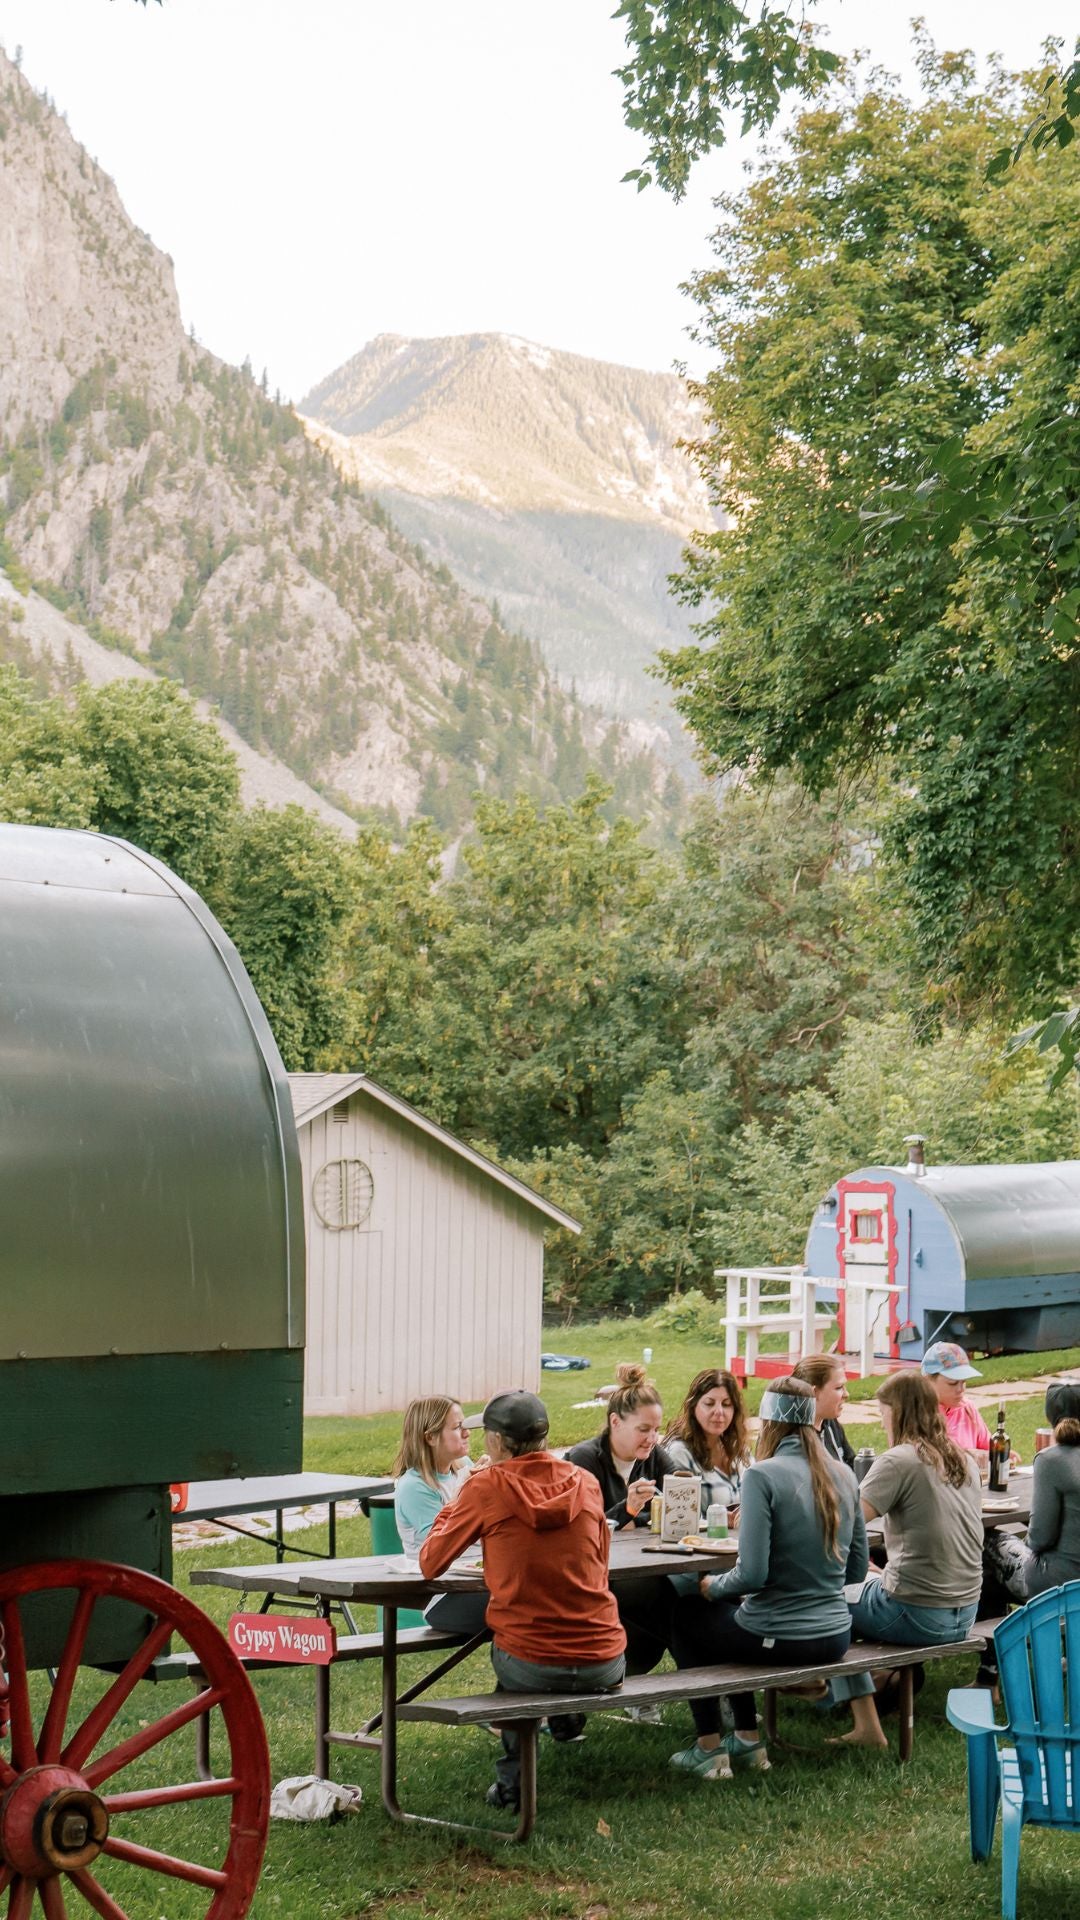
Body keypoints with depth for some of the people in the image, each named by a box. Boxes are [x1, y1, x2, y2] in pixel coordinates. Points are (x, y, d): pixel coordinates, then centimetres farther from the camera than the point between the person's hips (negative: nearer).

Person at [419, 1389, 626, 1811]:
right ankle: (567, 1716, 38)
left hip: (532, 1669, -3)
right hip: (604, 1667, 3)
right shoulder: (585, 1483, 3)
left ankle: (513, 1778, 30)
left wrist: (453, 1509, 18)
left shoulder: (486, 1489, -7)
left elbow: (430, 1565, 2)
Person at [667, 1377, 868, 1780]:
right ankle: (747, 1740, 36)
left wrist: (712, 1586, -1)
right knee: (733, 1608, 34)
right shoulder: (843, 1475, 1)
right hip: (835, 1638, 6)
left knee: (685, 1613, 24)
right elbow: (857, 1567, 7)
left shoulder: (764, 1475, -18)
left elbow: (751, 1574, -21)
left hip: (778, 1640, -6)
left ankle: (709, 1748, 26)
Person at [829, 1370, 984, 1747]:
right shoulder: (964, 1461, 8)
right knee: (872, 1582, 30)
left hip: (918, 1615, -8)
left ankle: (866, 1726, 8)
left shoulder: (899, 1461, -15)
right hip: (965, 1614, 8)